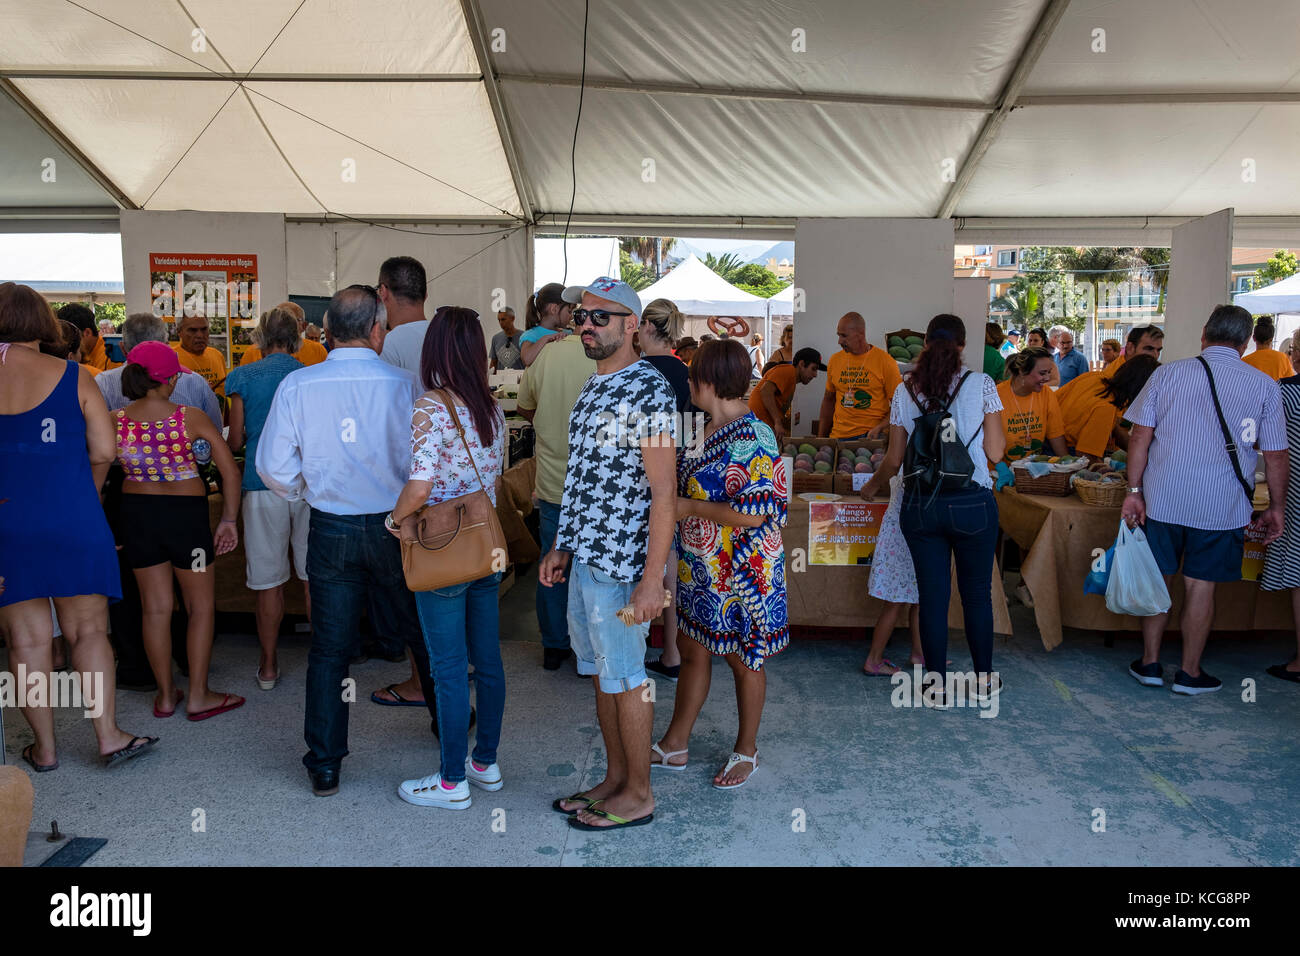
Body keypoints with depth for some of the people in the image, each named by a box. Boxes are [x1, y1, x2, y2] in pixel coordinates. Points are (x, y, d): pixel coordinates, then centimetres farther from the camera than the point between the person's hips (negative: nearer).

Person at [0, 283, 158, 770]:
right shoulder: (74, 377, -5)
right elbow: (103, 451, -6)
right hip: (73, 524, -1)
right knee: (89, 629, 9)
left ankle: (45, 748, 19)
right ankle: (109, 736, 13)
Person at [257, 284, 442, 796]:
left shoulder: (297, 386, -8)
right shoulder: (404, 383, -12)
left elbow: (273, 467, -5)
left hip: (331, 531, 1)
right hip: (395, 526, 0)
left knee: (329, 648, 10)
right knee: (422, 632, 19)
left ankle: (324, 766, 17)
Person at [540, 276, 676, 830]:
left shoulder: (649, 391, -15)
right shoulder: (593, 388, 13)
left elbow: (664, 493, -18)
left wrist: (652, 578, -22)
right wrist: (562, 546, 18)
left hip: (620, 565, -9)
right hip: (584, 557, 9)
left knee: (625, 679, 3)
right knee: (601, 674, 16)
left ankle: (638, 795, 19)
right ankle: (615, 780, 30)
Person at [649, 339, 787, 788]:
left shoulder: (753, 439, -22)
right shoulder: (710, 429, 6)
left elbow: (752, 514, -27)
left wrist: (688, 507, -20)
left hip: (742, 573, -8)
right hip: (701, 568, 8)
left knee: (744, 661, 10)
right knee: (693, 652, 17)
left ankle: (746, 751, 29)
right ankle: (675, 744, 31)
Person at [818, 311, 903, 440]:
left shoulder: (885, 361, -2)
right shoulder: (835, 360, 11)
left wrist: (879, 428, -16)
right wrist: (821, 438, 15)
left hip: (871, 435, -5)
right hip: (838, 436, 5)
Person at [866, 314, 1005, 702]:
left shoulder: (905, 391, 4)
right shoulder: (981, 383, -2)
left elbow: (894, 459, 7)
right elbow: (996, 451, -1)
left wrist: (872, 484, 25)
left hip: (919, 504, 2)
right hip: (971, 502, -1)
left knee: (932, 596, 8)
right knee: (977, 592, 13)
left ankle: (937, 686, 17)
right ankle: (984, 680, 26)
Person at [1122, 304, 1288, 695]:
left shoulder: (1167, 373, 0)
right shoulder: (1264, 385, 0)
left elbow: (1141, 436, -4)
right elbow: (1275, 456, 3)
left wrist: (1134, 491, 1)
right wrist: (1277, 507, 13)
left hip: (1163, 499, 1)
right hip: (1222, 507, 0)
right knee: (1200, 586, 8)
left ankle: (1149, 663, 21)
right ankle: (1189, 673, 18)